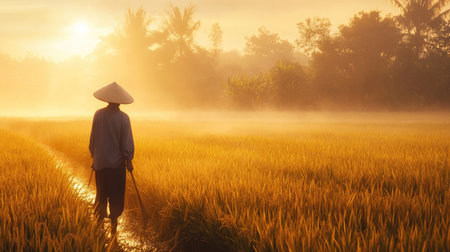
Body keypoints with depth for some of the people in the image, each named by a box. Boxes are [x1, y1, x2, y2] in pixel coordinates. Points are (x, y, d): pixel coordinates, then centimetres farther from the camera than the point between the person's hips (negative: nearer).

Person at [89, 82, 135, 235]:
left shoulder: (98, 115, -5)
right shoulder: (123, 118, -13)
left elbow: (93, 137, 4)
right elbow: (127, 142, -10)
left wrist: (93, 155, 17)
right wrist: (129, 160, 2)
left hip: (100, 161, 3)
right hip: (117, 162, -3)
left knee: (101, 195, 15)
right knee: (116, 196, 7)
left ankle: (98, 222, 19)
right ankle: (113, 224, 6)